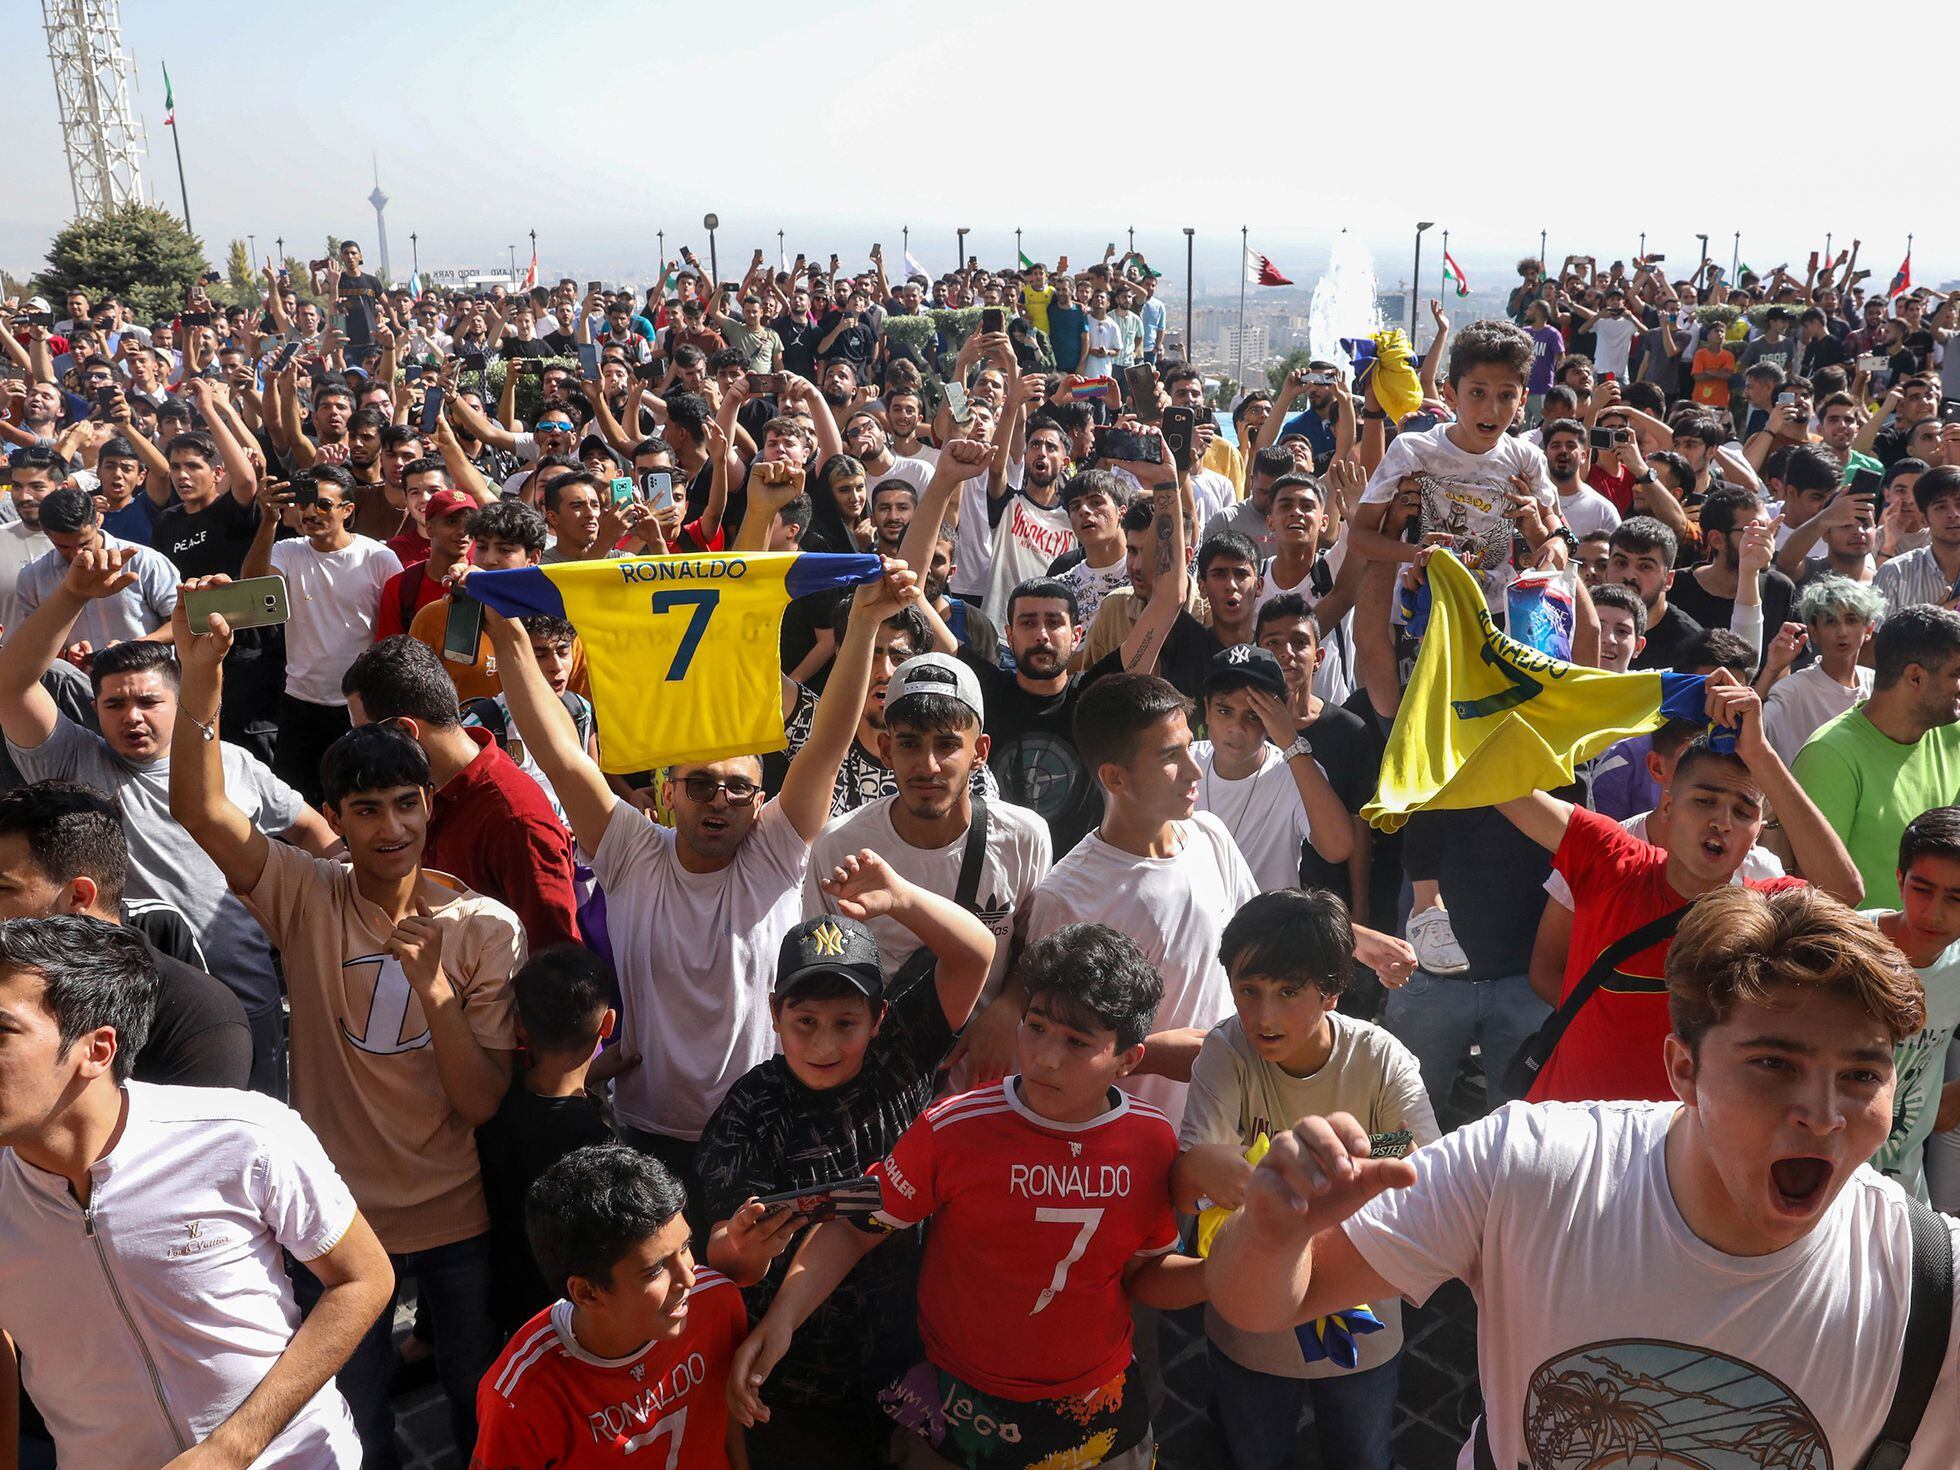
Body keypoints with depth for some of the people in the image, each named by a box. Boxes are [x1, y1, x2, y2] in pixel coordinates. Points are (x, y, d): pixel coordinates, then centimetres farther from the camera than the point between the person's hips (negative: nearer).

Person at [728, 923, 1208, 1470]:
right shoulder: (955, 1129, -20)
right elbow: (854, 1228, -10)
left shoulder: (1154, 1140, -10)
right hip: (964, 1410, -3)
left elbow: (1144, 1274, 2)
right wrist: (781, 1318, -23)